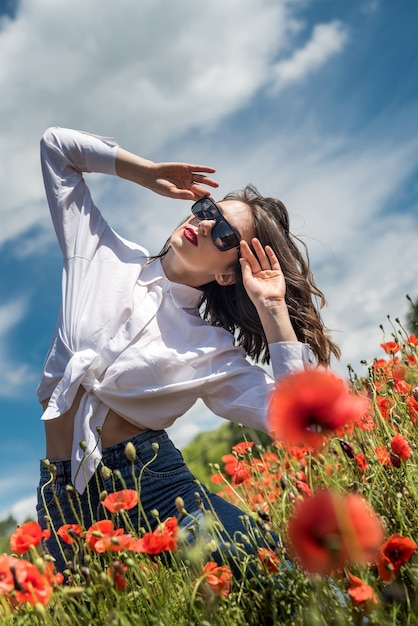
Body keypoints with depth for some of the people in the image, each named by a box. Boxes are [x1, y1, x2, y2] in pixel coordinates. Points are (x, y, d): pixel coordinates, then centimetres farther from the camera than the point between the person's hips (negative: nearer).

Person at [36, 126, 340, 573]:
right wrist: (149, 173, 7)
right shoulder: (103, 257, 7)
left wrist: (272, 306, -11)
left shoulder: (214, 351, 0)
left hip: (153, 484, -2)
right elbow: (56, 144, 14)